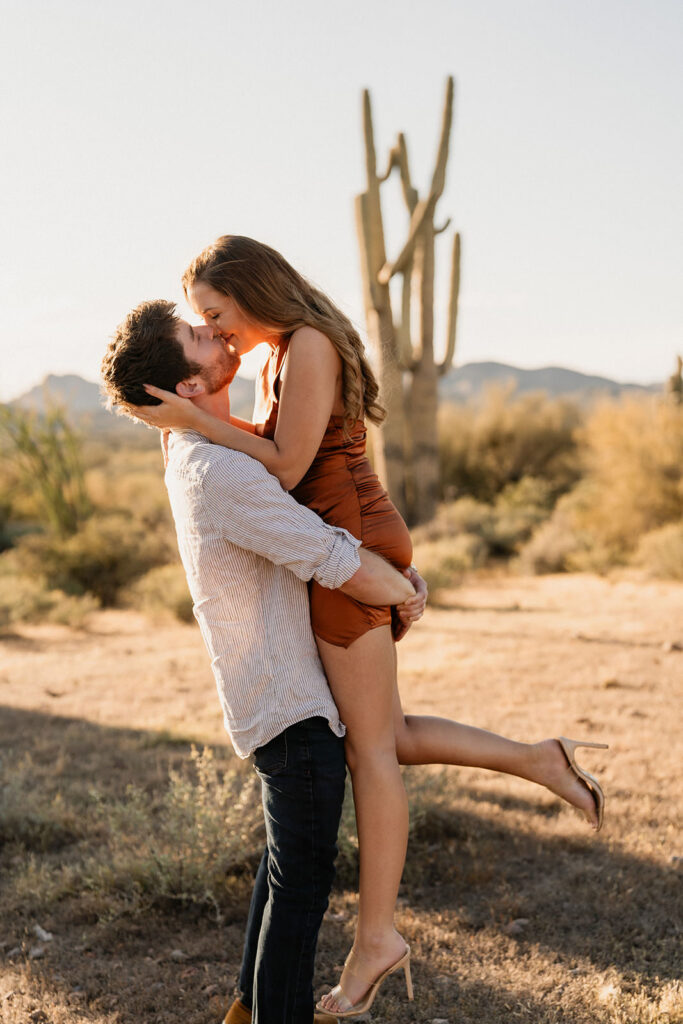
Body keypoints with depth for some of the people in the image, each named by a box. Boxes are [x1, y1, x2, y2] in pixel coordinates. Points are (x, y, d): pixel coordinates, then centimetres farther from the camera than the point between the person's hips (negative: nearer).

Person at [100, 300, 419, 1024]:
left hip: (277, 688, 10)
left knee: (288, 857, 24)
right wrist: (407, 592, -3)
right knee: (302, 876, 2)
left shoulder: (195, 454, 5)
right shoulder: (224, 474, -27)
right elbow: (346, 569, -26)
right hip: (293, 705, -10)